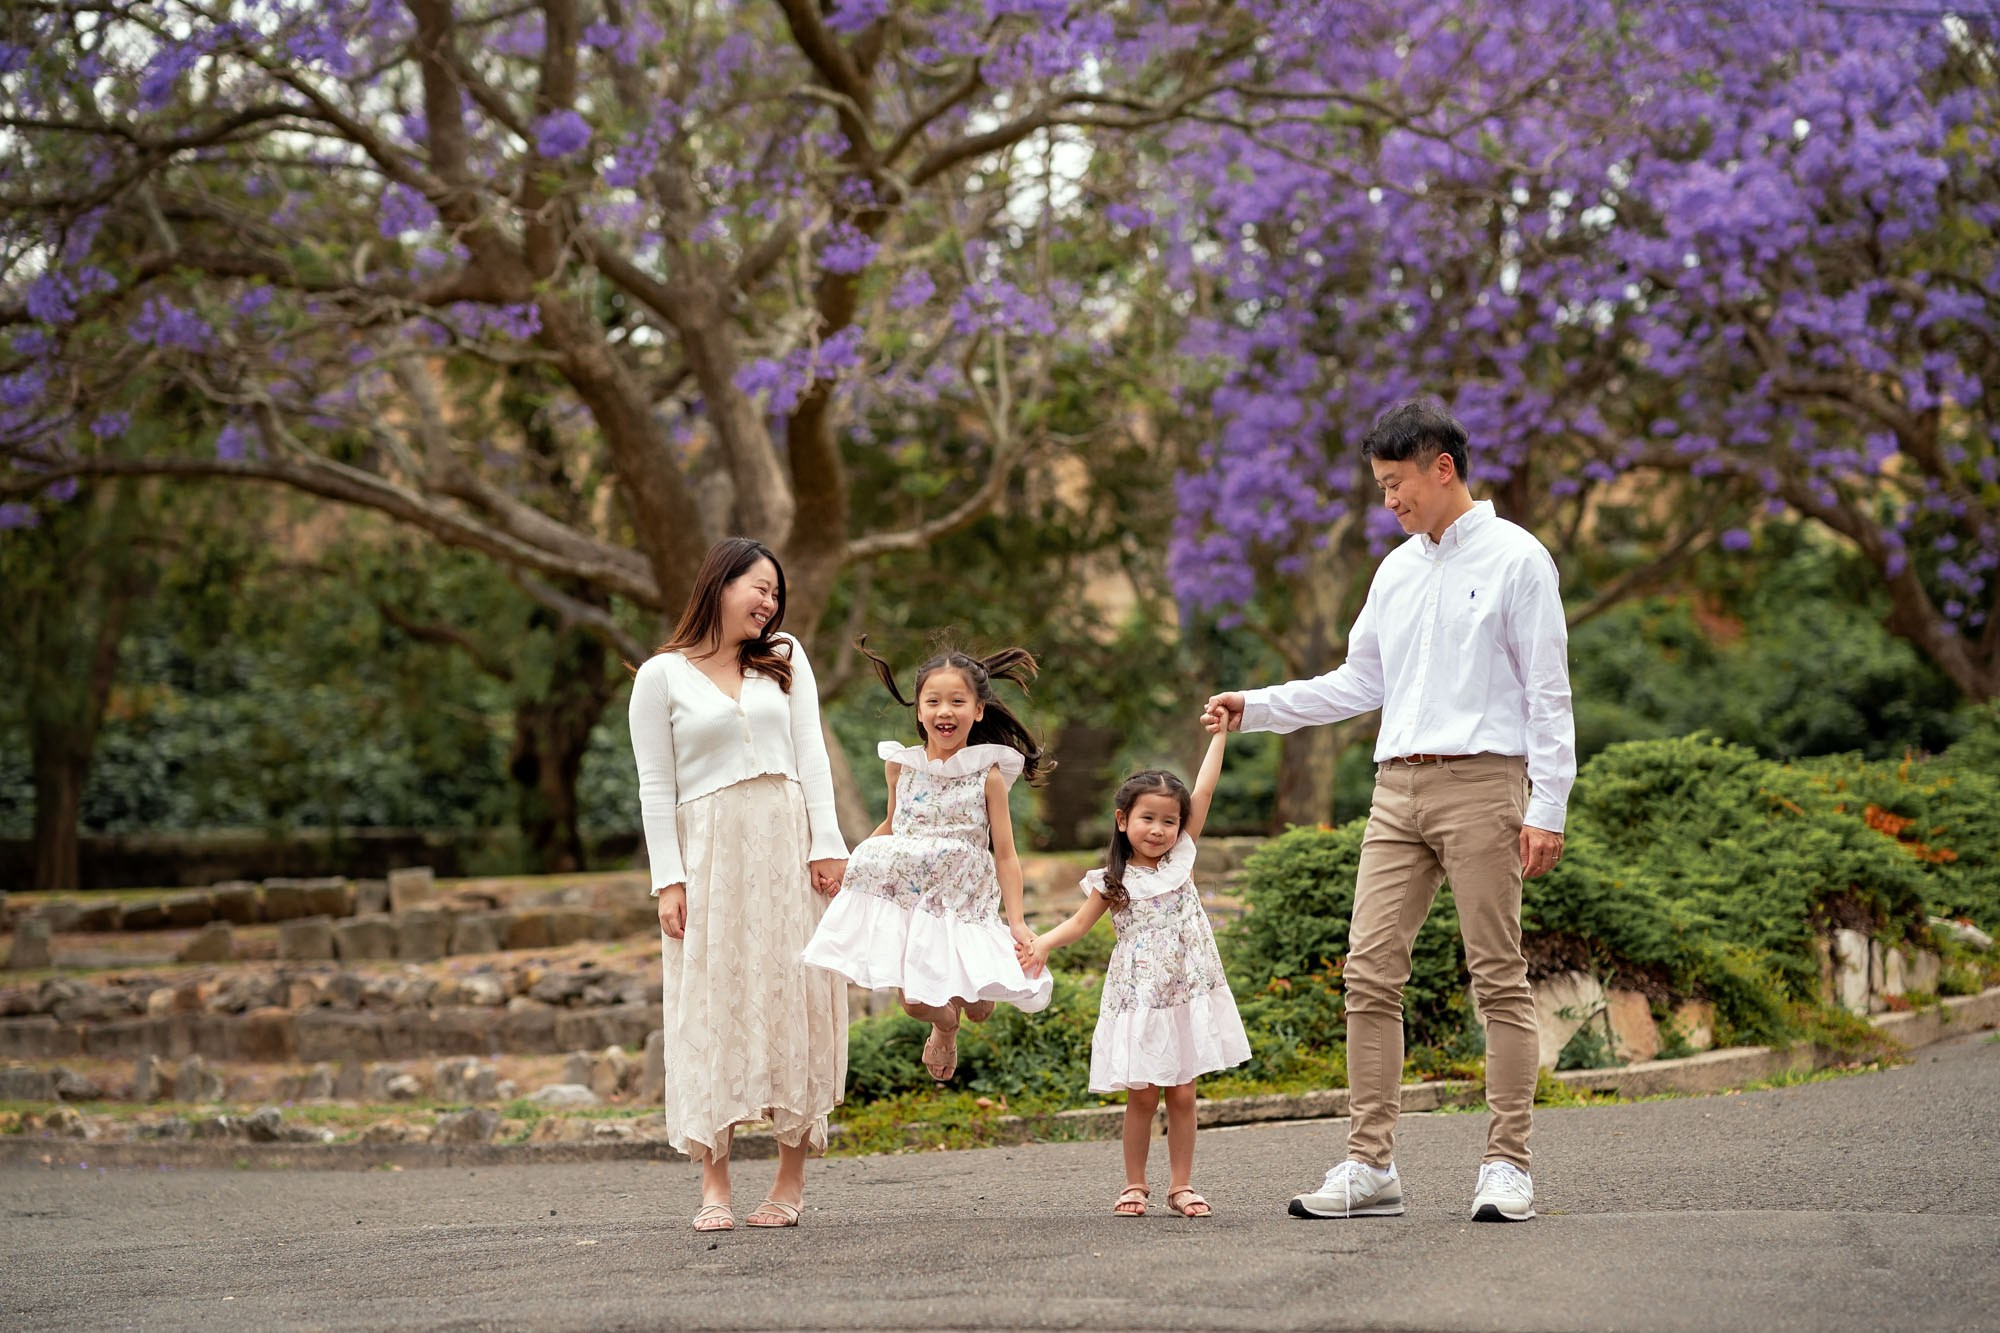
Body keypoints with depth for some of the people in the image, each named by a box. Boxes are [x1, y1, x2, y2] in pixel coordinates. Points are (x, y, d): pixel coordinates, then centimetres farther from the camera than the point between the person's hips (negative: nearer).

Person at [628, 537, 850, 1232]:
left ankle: (792, 1179, 5)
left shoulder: (785, 659, 13)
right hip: (708, 853, -2)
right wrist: (668, 879, -6)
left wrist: (826, 845, -3)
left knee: (792, 1000, 0)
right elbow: (656, 786, 2)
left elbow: (811, 755, 7)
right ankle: (714, 1186, -4)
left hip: (786, 845, 2)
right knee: (711, 1006, -5)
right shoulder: (662, 675, 4)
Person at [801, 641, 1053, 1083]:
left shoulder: (988, 775, -7)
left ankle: (961, 1003, 37)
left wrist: (1017, 921, -7)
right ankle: (944, 1024, 32)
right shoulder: (901, 765, 1)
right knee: (914, 1000, -5)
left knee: (978, 1007, -3)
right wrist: (850, 863, 14)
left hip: (963, 900, -2)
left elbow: (1004, 854, -4)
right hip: (903, 895, 2)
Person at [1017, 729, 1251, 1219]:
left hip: (1187, 996, 1)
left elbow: (1203, 792, 2)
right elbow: (1079, 924, 0)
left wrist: (1219, 735, 0)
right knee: (1142, 1097, 2)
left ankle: (1181, 1183, 11)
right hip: (1137, 1000, -1)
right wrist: (1043, 942, -19)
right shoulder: (1114, 881, 0)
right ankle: (1134, 1184, 12)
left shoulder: (1181, 857, 4)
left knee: (1182, 1095, 4)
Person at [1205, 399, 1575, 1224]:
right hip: (1398, 787, 6)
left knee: (1499, 976, -3)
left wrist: (1547, 808, -11)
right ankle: (1369, 1164, 1)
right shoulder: (1396, 571, 18)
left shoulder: (1515, 560, 0)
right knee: (1370, 973, -1)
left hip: (1482, 784, -6)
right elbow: (1359, 683, 25)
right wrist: (1255, 708, 16)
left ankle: (1507, 1165, -1)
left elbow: (1548, 692, -4)